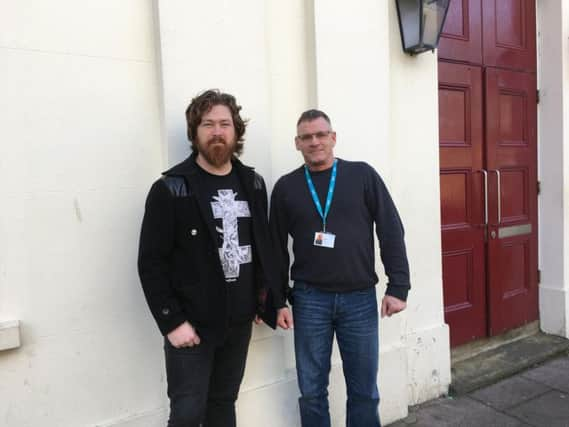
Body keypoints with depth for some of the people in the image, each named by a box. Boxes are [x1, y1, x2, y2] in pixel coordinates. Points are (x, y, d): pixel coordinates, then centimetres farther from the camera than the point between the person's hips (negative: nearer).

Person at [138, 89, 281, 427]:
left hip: (239, 321, 5)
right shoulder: (171, 189, -10)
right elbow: (152, 263, -11)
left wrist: (267, 300, 6)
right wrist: (172, 322, -14)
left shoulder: (253, 184, 5)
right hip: (192, 324, -4)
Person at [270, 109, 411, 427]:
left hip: (360, 298, 0)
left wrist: (398, 287, -6)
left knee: (364, 390, 13)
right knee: (312, 391, 12)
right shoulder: (286, 187, 3)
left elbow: (391, 232, -1)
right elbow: (277, 249, 5)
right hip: (309, 299, 1)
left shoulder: (363, 175, 0)